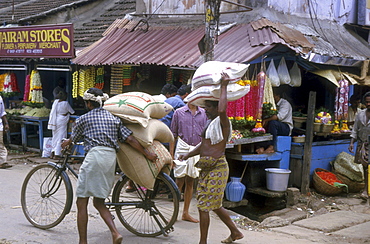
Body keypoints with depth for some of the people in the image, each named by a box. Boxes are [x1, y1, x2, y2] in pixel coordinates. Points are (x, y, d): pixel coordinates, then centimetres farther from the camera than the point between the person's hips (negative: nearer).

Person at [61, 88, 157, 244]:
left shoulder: (83, 119, 9)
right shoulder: (114, 118, 19)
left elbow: (73, 139, 25)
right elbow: (130, 139, 10)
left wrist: (65, 144, 48)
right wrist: (147, 154, 16)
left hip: (94, 156, -5)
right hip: (111, 158, 5)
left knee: (82, 202, 4)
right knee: (99, 202, 16)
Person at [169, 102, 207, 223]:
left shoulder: (204, 113, 8)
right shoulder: (179, 112, 2)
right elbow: (173, 134, 3)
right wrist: (171, 155, -1)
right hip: (183, 149, -3)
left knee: (190, 182, 10)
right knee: (179, 182, -3)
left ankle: (186, 213, 19)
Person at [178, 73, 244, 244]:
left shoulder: (222, 123, -13)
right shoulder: (210, 123, 16)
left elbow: (222, 110, -37)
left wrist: (224, 86, -28)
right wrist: (188, 155, 11)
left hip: (217, 168, -10)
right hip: (206, 168, 10)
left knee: (204, 206, -6)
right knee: (214, 205, 19)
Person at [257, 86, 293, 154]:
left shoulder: (285, 103, -9)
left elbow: (279, 116, -25)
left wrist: (266, 120, -26)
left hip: (286, 128, -7)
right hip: (276, 128, 7)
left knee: (272, 122, -35)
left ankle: (270, 146, -38)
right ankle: (263, 147, -33)